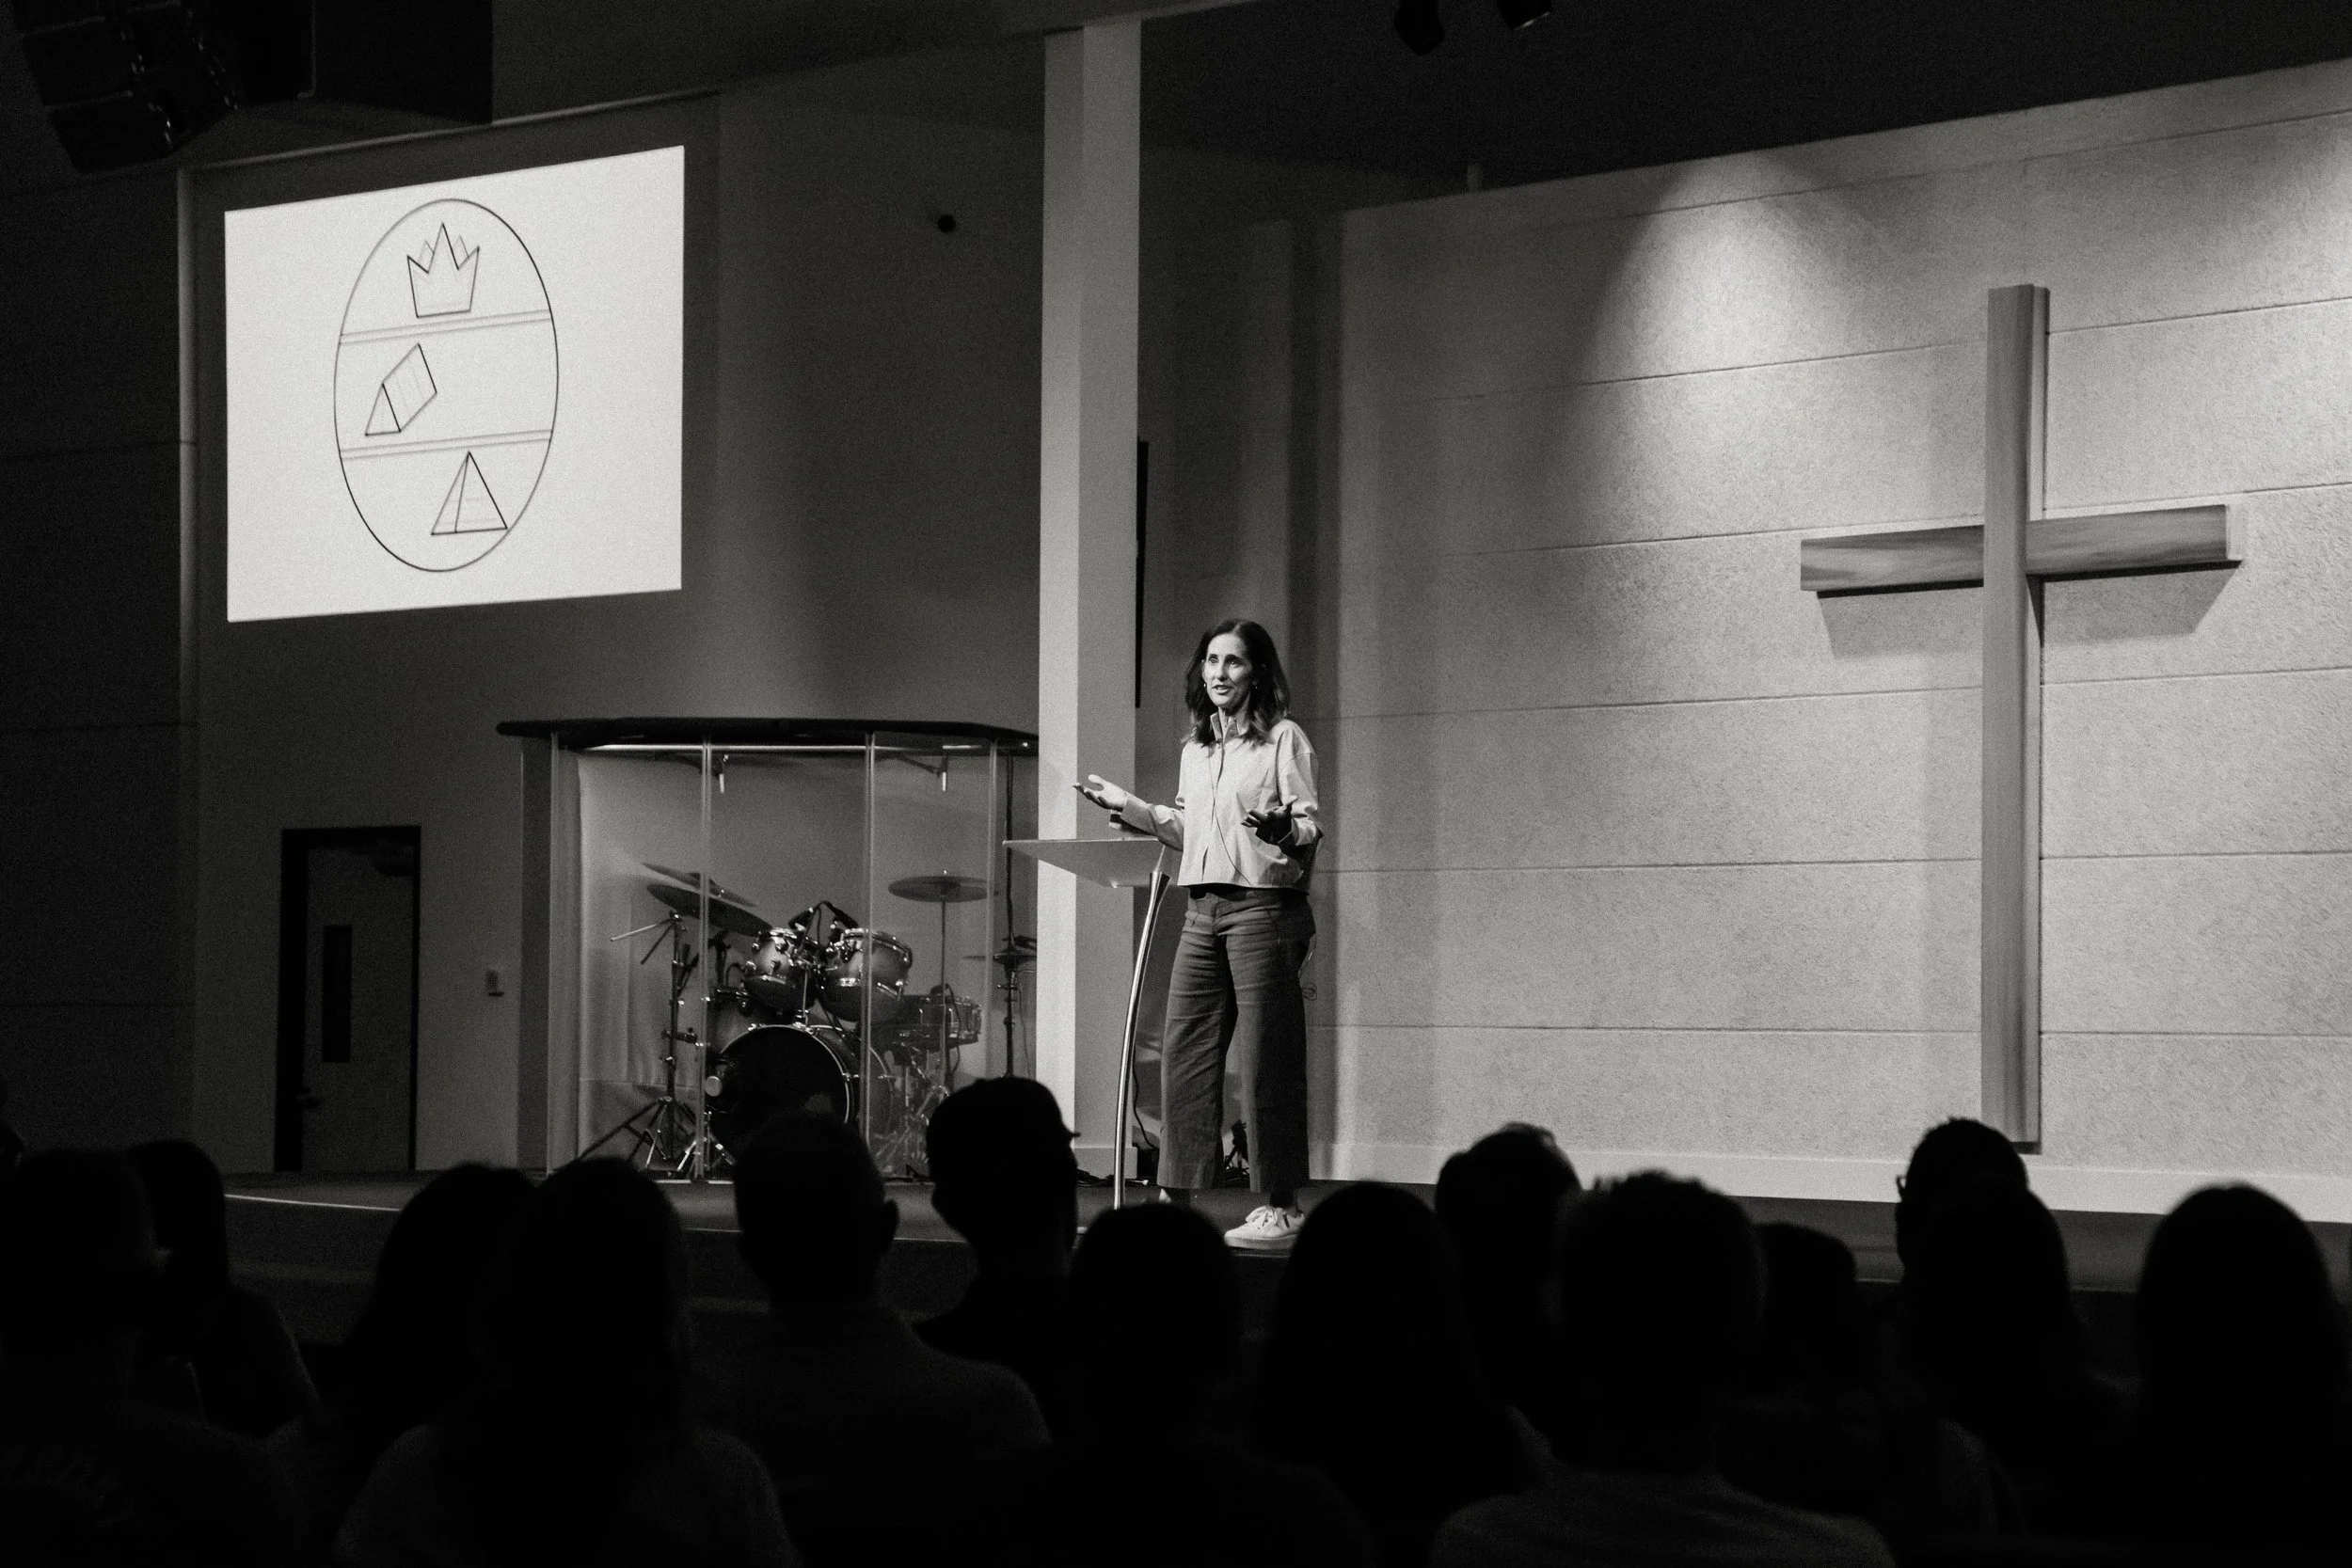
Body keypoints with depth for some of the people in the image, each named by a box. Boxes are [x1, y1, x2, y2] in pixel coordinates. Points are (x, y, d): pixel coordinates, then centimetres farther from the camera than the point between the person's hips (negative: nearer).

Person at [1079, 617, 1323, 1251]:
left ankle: (1280, 1206, -2)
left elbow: (1312, 826, -8)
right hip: (1203, 908, 7)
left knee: (1266, 1061, -6)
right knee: (1183, 1055, 4)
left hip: (1264, 906, -7)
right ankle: (1176, 1198, 8)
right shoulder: (1196, 748, 18)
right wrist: (1129, 806, 21)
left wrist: (1283, 828, -29)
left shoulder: (1283, 738, -2)